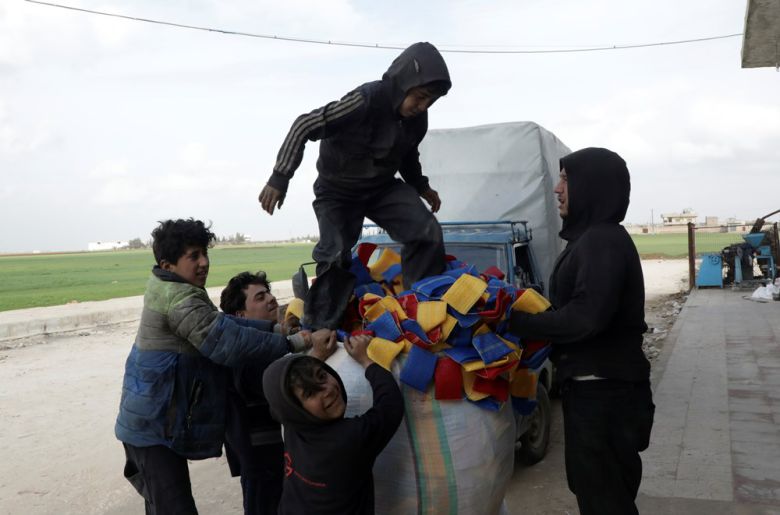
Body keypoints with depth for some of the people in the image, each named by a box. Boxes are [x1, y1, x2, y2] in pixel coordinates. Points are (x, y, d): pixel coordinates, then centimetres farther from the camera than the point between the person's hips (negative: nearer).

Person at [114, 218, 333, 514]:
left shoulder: (168, 290, 10)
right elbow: (228, 340, -29)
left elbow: (221, 323, 8)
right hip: (155, 428, -10)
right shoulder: (178, 299, -22)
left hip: (156, 423, 10)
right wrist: (299, 342, -28)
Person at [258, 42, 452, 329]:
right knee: (335, 258, -17)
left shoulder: (417, 117, -9)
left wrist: (421, 186, 6)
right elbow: (305, 126, -28)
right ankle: (317, 331, -1)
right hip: (338, 190, -5)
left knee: (428, 233, -13)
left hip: (383, 187, 5)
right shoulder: (365, 101, -31)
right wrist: (280, 177, -32)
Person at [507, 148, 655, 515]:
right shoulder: (591, 237, 14)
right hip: (594, 387, 10)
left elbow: (586, 317, -29)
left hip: (604, 393, -10)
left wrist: (518, 323, -21)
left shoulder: (603, 240, -19)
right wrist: (525, 310, 3)